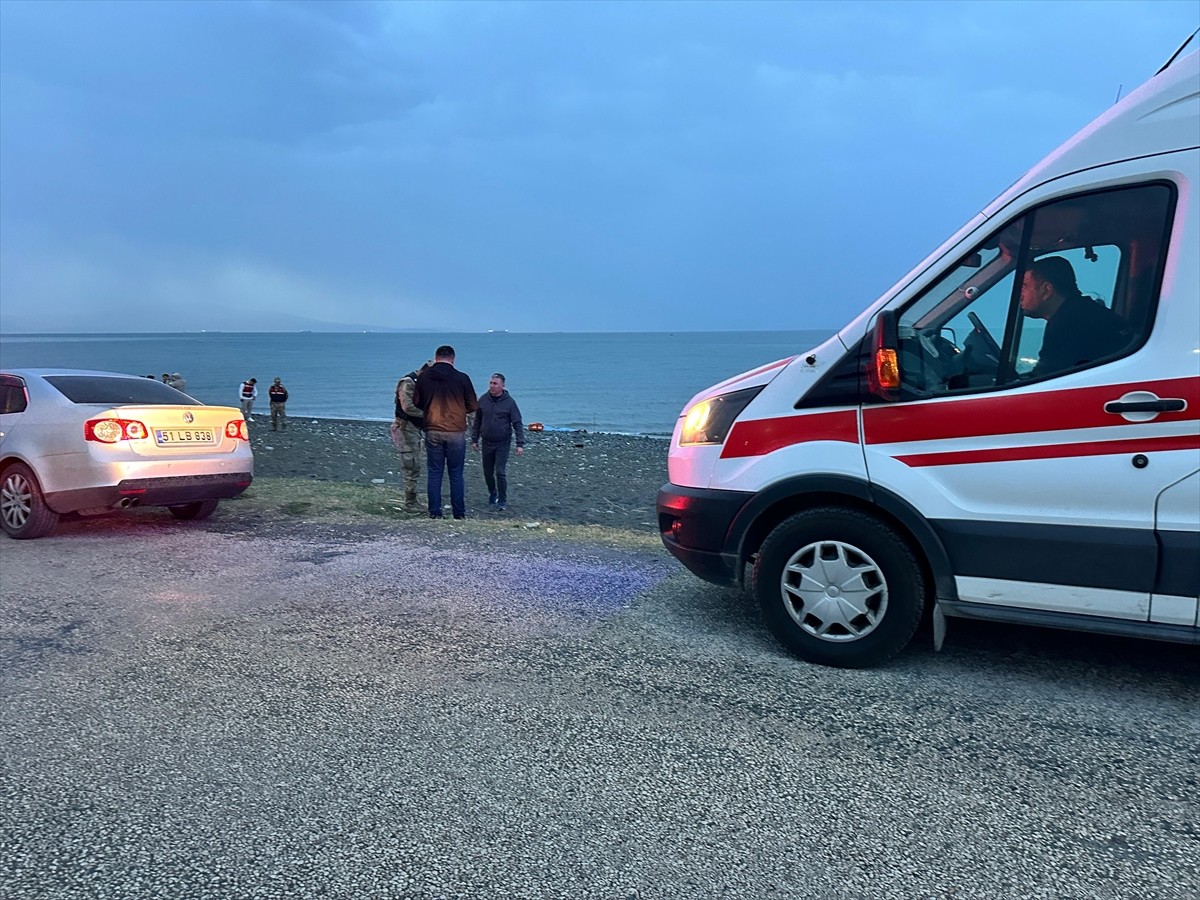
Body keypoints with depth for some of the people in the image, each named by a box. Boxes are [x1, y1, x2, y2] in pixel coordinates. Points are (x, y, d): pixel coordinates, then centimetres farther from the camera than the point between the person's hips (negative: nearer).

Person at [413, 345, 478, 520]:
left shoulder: (423, 377, 0)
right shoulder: (462, 378, -7)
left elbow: (416, 403, 8)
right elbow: (473, 406, -1)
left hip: (432, 431, 1)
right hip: (456, 432, -1)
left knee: (434, 473, 8)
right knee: (456, 474, 6)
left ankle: (434, 513, 8)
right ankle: (459, 514, 9)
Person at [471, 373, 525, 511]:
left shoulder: (509, 401, -8)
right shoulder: (483, 399, 1)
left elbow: (517, 424, -7)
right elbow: (477, 421, 10)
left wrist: (520, 444, -13)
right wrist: (474, 439, 8)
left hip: (503, 443, -3)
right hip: (487, 442, 4)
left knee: (501, 472, -8)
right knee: (488, 472, 12)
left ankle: (502, 500, 4)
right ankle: (492, 494, 35)